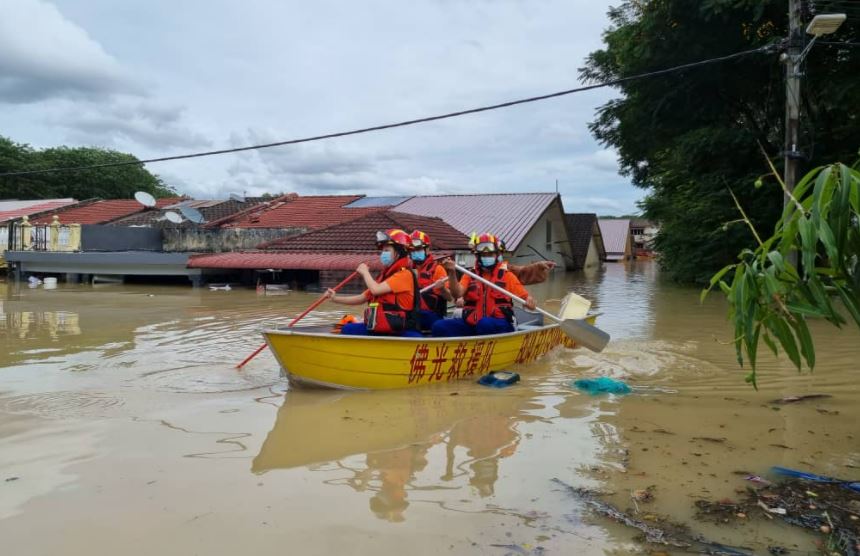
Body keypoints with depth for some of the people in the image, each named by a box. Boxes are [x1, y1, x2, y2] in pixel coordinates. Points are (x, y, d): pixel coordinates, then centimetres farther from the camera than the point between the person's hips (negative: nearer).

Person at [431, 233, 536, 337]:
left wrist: (529, 301, -18)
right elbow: (457, 293, -4)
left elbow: (525, 296, 6)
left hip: (499, 326, -2)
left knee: (485, 324, -38)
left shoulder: (506, 275, 10)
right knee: (440, 326, -21)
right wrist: (452, 273, -21)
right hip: (471, 324, 3)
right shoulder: (469, 275, 14)